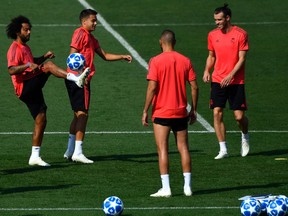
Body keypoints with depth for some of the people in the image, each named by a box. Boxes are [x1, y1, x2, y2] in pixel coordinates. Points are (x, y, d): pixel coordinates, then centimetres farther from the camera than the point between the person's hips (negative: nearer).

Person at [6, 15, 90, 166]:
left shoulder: (25, 48, 22)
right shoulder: (15, 49, -8)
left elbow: (33, 62, 40)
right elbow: (11, 70, -21)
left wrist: (44, 57, 21)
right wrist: (29, 65, -32)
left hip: (32, 90, 9)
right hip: (24, 87, -9)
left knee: (41, 120, 7)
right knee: (49, 66, -24)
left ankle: (35, 157, 11)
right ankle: (76, 79, -42)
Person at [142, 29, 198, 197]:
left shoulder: (156, 61, -9)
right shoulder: (185, 61, 3)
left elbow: (152, 88, -14)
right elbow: (194, 87, 2)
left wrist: (145, 111, -7)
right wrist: (193, 110, 12)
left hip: (161, 113, -3)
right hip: (181, 113, 3)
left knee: (163, 149, -1)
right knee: (183, 148, 10)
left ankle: (166, 188, -6)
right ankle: (188, 186, 11)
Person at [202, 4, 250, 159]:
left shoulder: (240, 34, -7)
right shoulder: (213, 35, 7)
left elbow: (242, 58, -8)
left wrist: (230, 75, -19)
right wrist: (207, 70, -1)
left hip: (236, 81, -4)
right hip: (217, 81, 4)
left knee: (239, 116, -5)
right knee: (217, 113, -6)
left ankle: (245, 137, 28)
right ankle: (223, 149, 1)